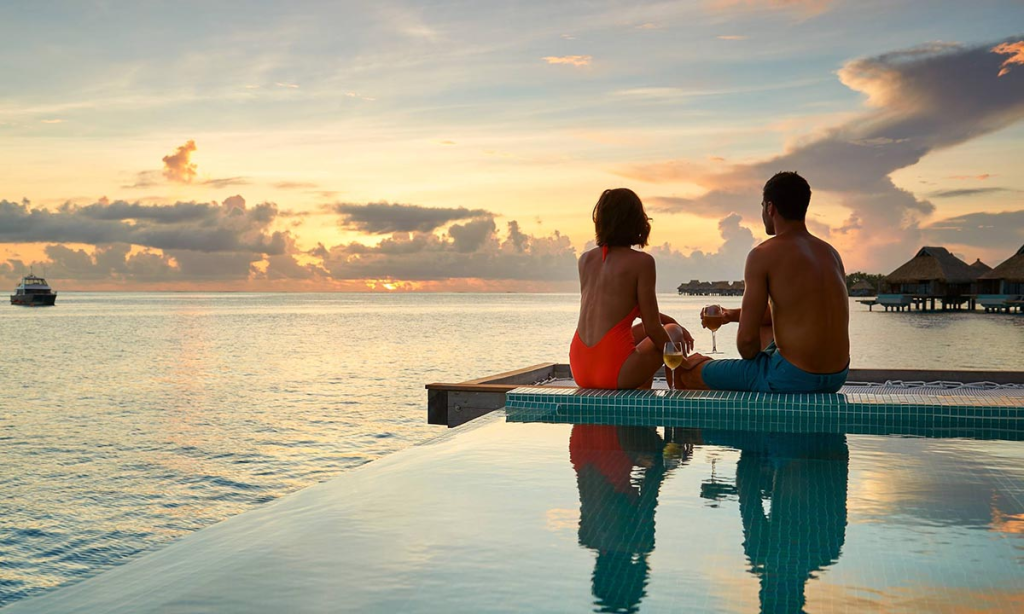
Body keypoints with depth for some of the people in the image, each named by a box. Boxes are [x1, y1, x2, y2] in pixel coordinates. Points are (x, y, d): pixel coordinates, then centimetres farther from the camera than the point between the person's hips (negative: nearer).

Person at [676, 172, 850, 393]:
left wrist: (751, 358, 9)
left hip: (793, 379, -8)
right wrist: (734, 314, 26)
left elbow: (747, 339, -14)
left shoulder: (764, 255, -12)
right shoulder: (831, 253, 11)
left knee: (686, 370, 7)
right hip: (838, 376, 8)